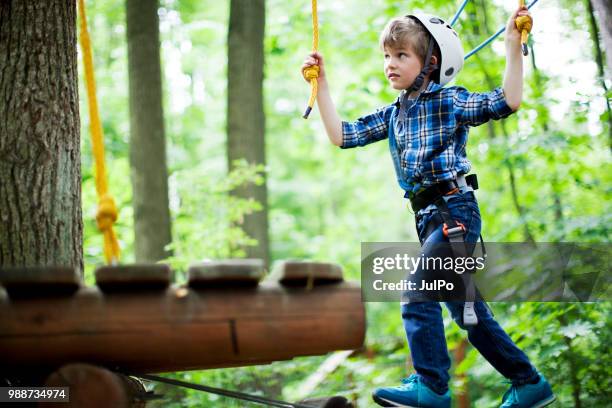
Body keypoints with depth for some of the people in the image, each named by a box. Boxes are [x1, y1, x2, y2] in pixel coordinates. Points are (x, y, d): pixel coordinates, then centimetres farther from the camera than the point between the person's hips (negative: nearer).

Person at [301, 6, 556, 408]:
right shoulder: (392, 115, 15)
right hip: (428, 216, 8)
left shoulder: (450, 101, -3)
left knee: (417, 293, -15)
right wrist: (321, 83, 11)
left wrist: (513, 46, -19)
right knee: (467, 307, 11)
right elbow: (340, 135, 13)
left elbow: (508, 101, -14)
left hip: (455, 210, -8)